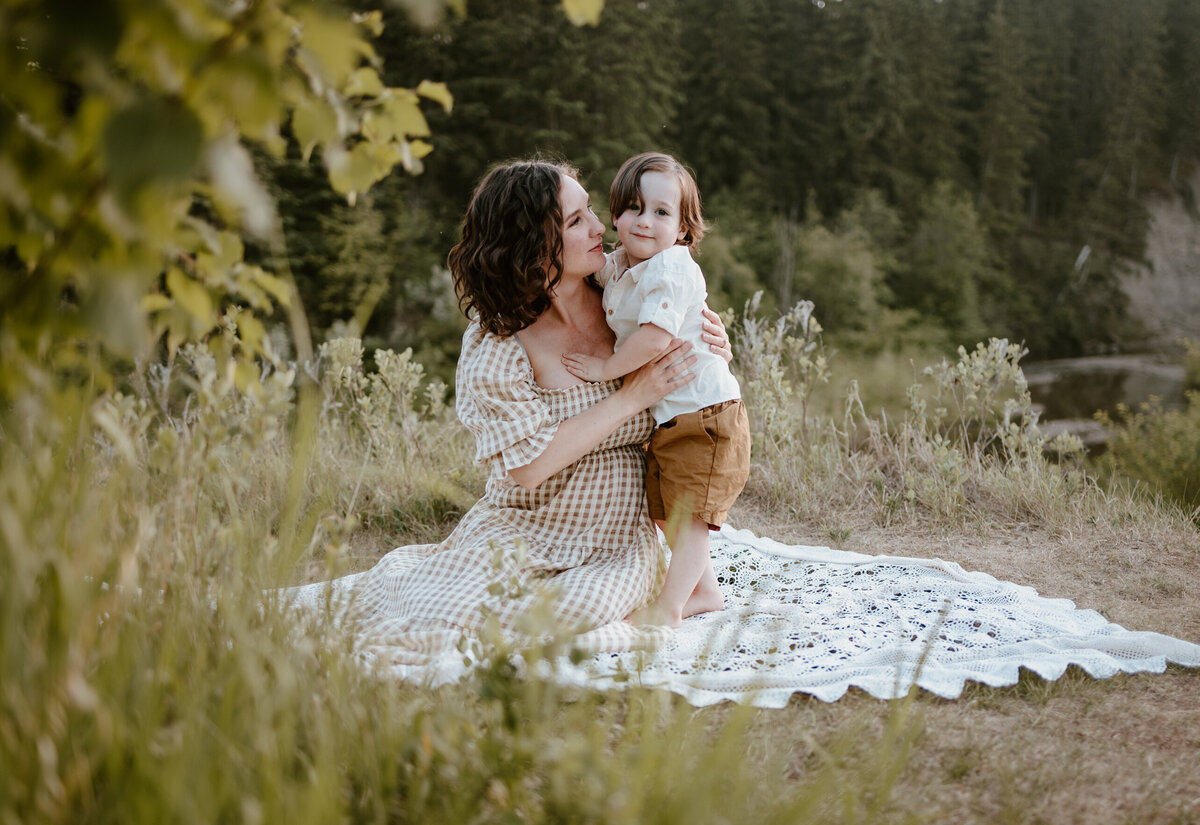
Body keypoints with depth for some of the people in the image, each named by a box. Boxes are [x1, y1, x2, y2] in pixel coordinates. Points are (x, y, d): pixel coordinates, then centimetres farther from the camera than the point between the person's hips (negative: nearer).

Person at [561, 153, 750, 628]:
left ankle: (668, 610, 2)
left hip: (702, 414, -10)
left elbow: (655, 337, -31)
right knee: (667, 515, 18)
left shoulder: (671, 268, -21)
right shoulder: (616, 267, 8)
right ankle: (704, 592, 33)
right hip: (663, 419, 10)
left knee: (687, 515, -5)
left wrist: (604, 368, -18)